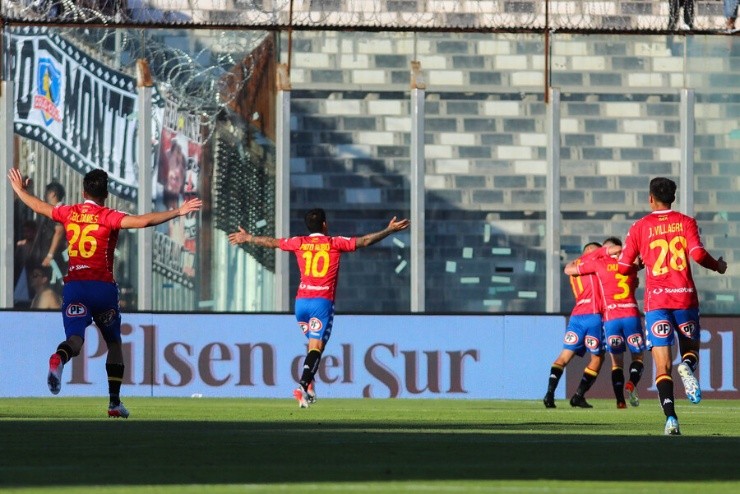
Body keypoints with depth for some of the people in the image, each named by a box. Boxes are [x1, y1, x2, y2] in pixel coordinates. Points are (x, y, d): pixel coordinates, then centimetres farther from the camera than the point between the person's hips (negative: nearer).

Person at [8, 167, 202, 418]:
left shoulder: (69, 213, 10)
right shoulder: (108, 217, -3)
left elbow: (39, 206, 26)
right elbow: (143, 221, -18)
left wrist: (19, 189, 45)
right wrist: (177, 212, -15)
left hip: (73, 286, 2)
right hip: (103, 286, -2)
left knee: (75, 337, -11)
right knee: (114, 342, 15)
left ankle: (59, 358, -49)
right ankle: (115, 402, 11)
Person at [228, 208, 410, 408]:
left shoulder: (299, 243, 10)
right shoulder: (335, 243, 2)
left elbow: (271, 242, 22)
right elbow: (364, 241, 3)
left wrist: (247, 238, 37)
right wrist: (389, 230, 12)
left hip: (301, 301, 4)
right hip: (323, 302, -4)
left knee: (313, 343, 22)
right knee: (316, 346, -10)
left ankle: (309, 385, 11)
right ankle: (303, 385, -27)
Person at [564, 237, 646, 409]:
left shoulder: (599, 263, 7)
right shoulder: (632, 264, 13)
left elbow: (569, 270, 13)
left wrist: (574, 262, 33)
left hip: (611, 317, 0)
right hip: (631, 315, 0)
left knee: (617, 361, 7)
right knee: (637, 356, 12)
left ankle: (620, 399, -8)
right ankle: (632, 382, -17)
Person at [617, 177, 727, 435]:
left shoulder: (640, 227, 5)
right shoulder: (686, 222, 4)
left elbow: (623, 267, 6)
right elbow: (698, 254, -10)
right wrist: (718, 266, 9)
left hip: (656, 300, 0)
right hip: (685, 297, 0)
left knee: (662, 366, -2)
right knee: (691, 346, 20)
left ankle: (671, 418, -20)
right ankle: (687, 366, -18)